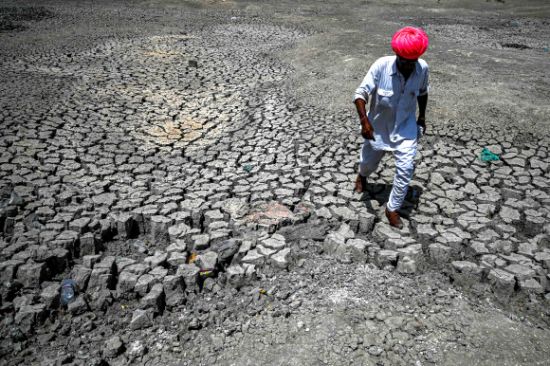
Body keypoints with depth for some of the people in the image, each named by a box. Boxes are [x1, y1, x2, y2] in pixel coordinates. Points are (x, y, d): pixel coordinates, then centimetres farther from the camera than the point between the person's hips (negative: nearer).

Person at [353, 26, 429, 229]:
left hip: (406, 127, 1)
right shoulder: (381, 65, -26)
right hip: (378, 126, -1)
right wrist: (364, 120, -38)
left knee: (405, 168, -9)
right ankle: (362, 175, 58)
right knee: (368, 162, 19)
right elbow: (361, 93, -25)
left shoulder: (423, 68, -15)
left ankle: (392, 208, 9)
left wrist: (422, 117, 13)